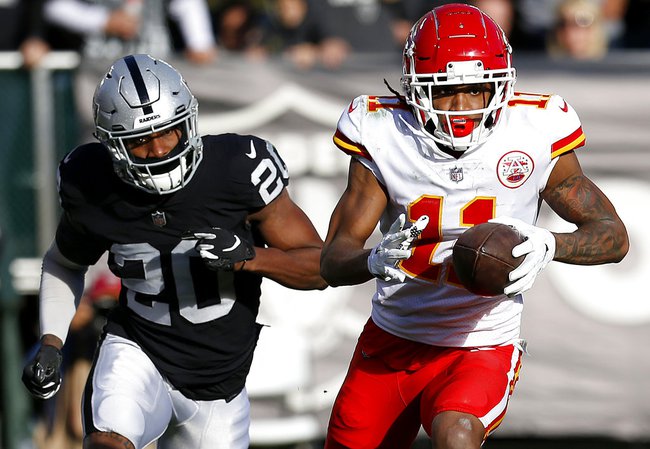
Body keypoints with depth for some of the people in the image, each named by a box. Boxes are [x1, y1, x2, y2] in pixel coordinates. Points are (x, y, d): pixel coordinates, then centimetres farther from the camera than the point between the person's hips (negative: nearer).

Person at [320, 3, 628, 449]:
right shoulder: (384, 138, -9)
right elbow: (334, 261, -10)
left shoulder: (535, 137, -12)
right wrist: (376, 260, -36)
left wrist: (548, 246, -27)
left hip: (482, 350, -3)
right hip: (391, 342, 3)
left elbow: (613, 235, -4)